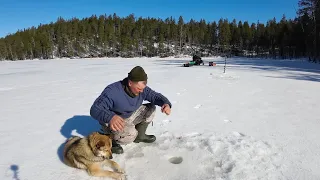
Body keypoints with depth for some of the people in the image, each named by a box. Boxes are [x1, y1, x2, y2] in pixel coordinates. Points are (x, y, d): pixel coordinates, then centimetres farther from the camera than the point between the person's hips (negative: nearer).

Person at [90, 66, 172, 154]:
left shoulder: (142, 88, -13)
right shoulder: (112, 91, -32)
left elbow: (155, 96, -7)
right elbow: (95, 109, -38)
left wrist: (166, 103, -31)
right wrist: (110, 117, -59)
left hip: (130, 116, 7)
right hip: (112, 122, -7)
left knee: (150, 109, -6)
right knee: (131, 134, -34)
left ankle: (139, 135, 11)